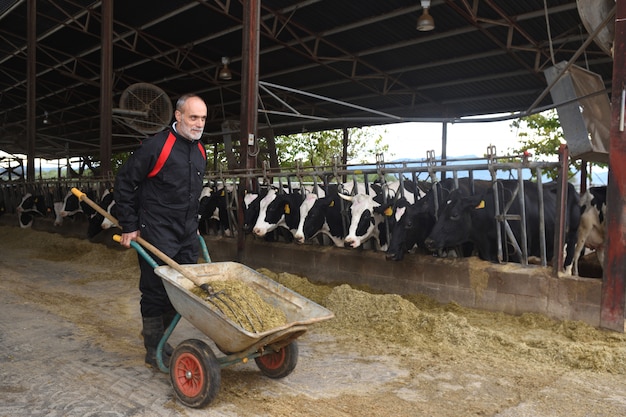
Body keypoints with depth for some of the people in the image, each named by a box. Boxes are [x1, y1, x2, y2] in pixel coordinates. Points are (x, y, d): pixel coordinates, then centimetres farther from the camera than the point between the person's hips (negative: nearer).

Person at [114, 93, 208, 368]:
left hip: (188, 236, 7)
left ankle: (156, 333, 33)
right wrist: (129, 227, -9)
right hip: (157, 235, -7)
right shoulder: (155, 147, -13)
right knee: (155, 291, 2)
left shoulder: (200, 151, 10)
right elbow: (124, 183, -9)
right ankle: (154, 350, 19)